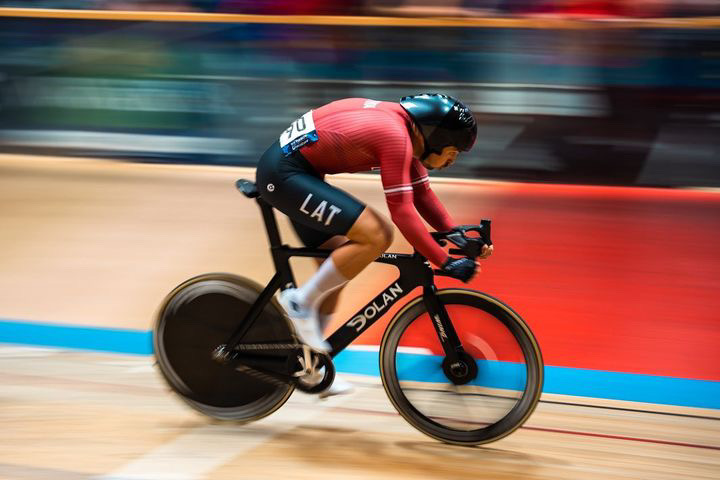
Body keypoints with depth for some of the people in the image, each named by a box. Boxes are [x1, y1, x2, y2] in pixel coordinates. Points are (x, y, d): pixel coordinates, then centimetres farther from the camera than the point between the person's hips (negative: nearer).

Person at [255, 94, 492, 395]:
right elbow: (402, 211, -23)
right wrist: (445, 262, -18)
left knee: (338, 267, 14)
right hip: (283, 173, -11)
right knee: (375, 237, -20)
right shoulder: (395, 136, -21)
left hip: (286, 170, 11)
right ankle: (301, 302, -7)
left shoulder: (404, 128, 8)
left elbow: (422, 194, 15)